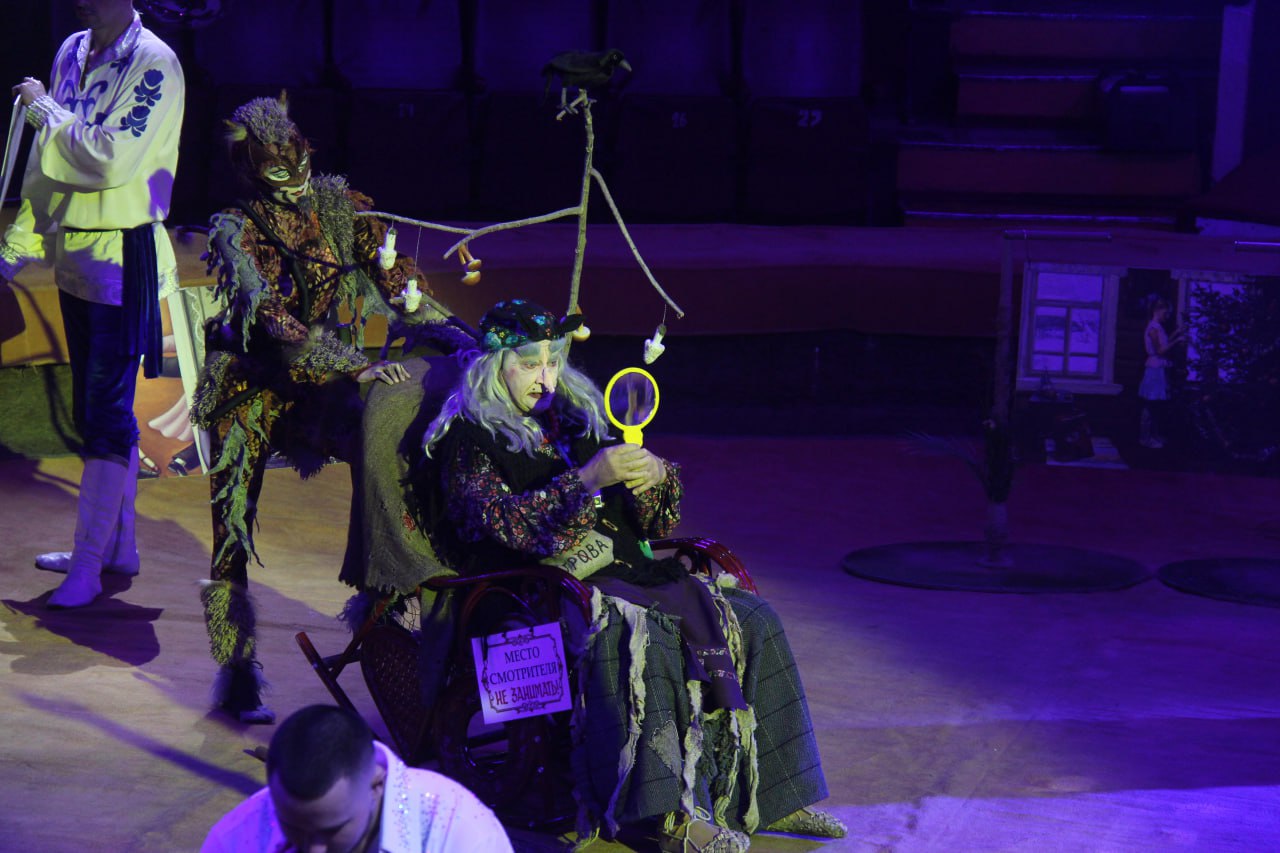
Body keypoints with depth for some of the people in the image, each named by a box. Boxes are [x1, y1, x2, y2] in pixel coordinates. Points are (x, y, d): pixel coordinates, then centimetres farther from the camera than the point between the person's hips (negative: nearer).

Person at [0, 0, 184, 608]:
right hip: (75, 257, 8)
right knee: (92, 410, 14)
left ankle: (88, 568, -5)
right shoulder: (71, 53, 10)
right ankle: (117, 547, 24)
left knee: (108, 414, -7)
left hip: (123, 261, -8)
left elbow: (112, 158, -26)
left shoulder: (153, 66, -14)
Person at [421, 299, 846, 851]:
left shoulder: (574, 417, 19)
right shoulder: (467, 439, 0)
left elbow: (653, 523, 18)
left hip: (624, 571, 7)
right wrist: (588, 479, -25)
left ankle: (770, 798, -5)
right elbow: (507, 526, -18)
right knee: (637, 637, -37)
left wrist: (656, 477, -6)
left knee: (750, 620, -7)